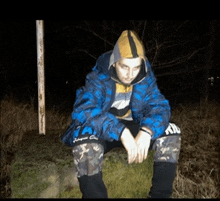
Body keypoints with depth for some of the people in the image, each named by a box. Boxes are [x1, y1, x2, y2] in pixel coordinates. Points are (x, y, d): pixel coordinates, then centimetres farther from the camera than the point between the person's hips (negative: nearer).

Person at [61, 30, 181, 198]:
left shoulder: (146, 79, -9)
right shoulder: (99, 79, -22)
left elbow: (159, 106, -14)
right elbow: (84, 110, -36)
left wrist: (147, 131, -37)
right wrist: (121, 133, -48)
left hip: (131, 128, 4)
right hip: (102, 133, -4)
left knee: (170, 131, -16)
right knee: (84, 140, -38)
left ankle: (160, 195, -6)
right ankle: (94, 194, -18)